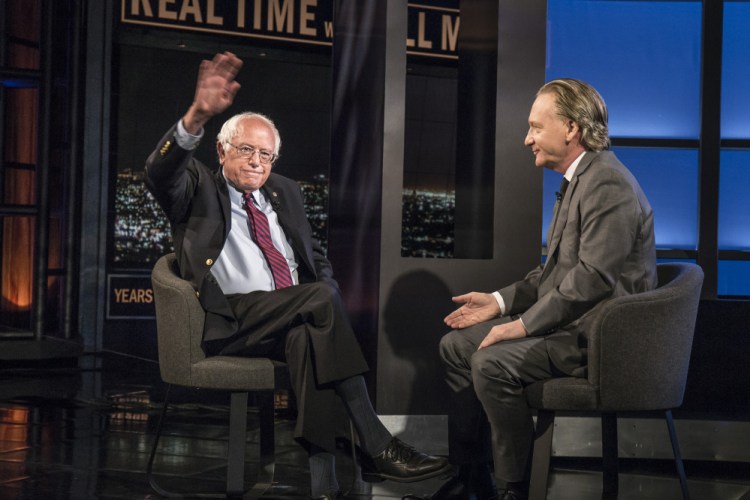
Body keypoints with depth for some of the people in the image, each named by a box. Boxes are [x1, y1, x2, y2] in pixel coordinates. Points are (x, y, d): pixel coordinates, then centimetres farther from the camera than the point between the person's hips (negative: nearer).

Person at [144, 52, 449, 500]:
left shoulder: (285, 193, 24)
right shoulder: (198, 188, 8)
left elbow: (316, 257, 25)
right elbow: (161, 172, -15)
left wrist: (327, 307, 1)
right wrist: (197, 117, -34)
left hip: (294, 319, 4)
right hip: (229, 324, -4)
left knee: (307, 337, -34)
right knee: (321, 298, -29)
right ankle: (376, 446, -31)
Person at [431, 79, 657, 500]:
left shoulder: (608, 184, -18)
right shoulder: (578, 181, 16)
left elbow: (592, 277, -25)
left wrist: (524, 324, -21)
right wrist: (500, 302, 8)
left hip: (596, 333, -11)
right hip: (567, 320, 11)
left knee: (493, 363, -27)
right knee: (457, 346, 7)